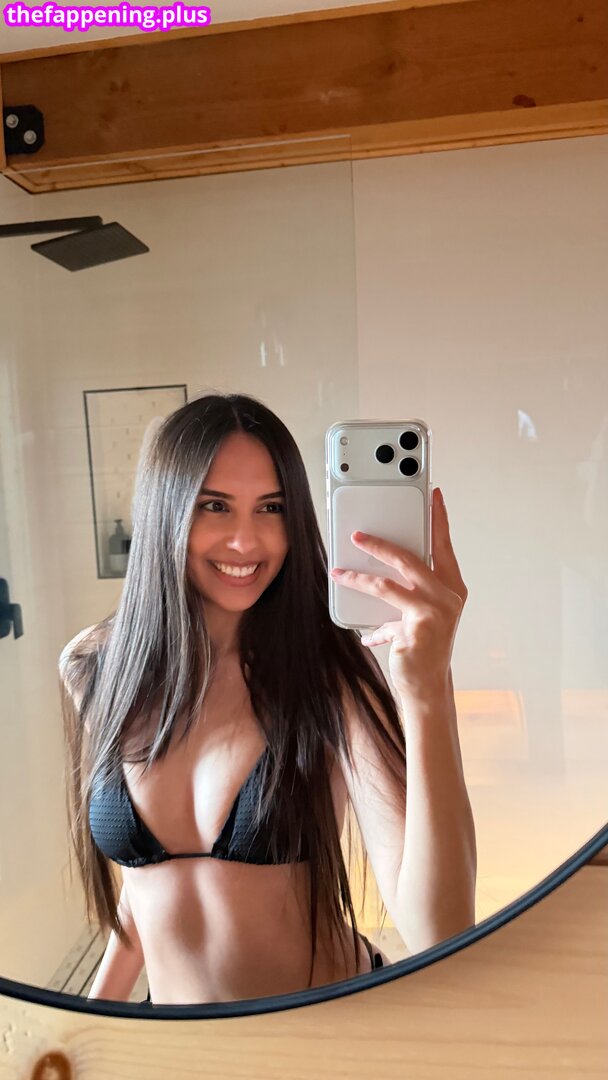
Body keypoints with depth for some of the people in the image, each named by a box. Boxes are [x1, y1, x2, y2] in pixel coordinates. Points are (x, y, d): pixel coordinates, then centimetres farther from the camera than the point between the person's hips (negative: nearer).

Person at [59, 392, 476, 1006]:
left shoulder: (329, 671, -21)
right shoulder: (93, 672, -10)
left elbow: (438, 931, -30)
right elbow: (149, 868, 5)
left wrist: (428, 692, -42)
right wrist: (99, 1005, 9)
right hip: (171, 1015, 3)